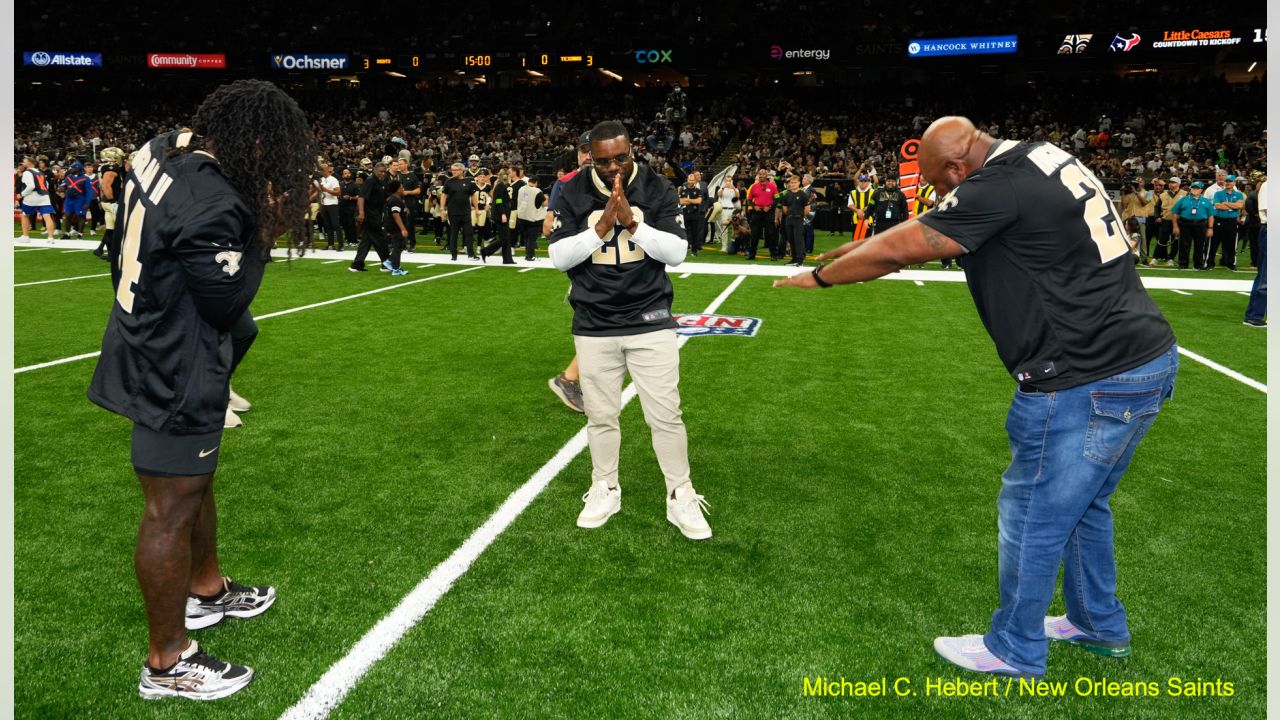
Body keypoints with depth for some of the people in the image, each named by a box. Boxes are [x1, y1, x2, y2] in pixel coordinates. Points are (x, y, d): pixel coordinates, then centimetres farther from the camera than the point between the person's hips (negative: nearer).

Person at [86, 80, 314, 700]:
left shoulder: (162, 150, -1)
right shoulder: (214, 207, -29)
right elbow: (226, 304, -20)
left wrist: (251, 223, -4)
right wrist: (263, 235, -11)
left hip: (146, 346, 10)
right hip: (177, 375, -10)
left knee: (195, 479, 26)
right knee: (172, 509, 4)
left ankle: (207, 591, 48)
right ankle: (168, 663, 21)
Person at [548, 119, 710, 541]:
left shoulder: (657, 189, -4)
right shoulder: (574, 194, -3)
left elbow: (677, 253, -9)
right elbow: (559, 258, -8)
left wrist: (633, 223, -21)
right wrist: (602, 227, -19)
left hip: (650, 321, -1)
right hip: (594, 326, 1)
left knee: (666, 416, 1)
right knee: (601, 416, 12)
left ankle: (681, 497, 17)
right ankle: (605, 491, 31)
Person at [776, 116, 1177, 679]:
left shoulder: (999, 187, -18)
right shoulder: (1041, 159, 12)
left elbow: (895, 251, -15)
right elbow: (930, 234, 21)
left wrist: (819, 276, 0)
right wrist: (863, 249, 22)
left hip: (1087, 383, -10)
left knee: (1031, 515, 7)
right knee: (1082, 504, 25)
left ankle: (1014, 650, 24)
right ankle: (1100, 625, 42)